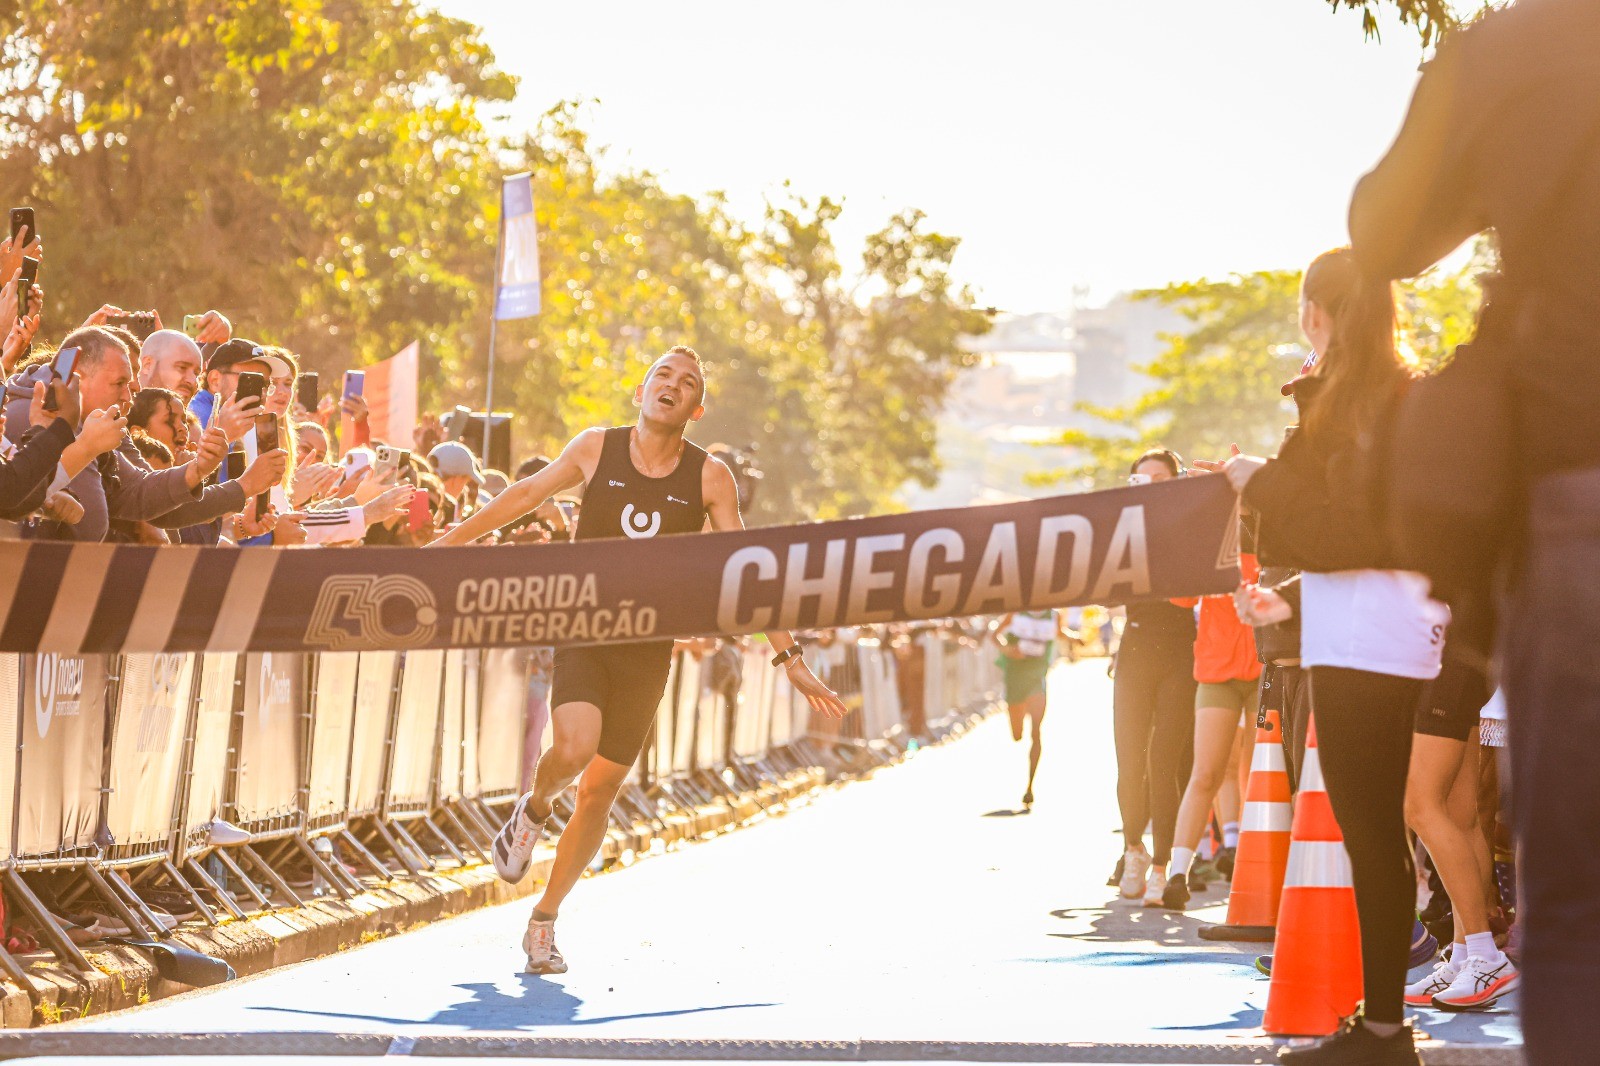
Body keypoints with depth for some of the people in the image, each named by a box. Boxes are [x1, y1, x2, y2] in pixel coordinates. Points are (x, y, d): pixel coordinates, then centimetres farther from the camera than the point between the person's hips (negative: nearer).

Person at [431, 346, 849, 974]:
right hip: (582, 631, -1)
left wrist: (788, 658, -2)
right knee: (574, 748, -27)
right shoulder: (596, 449, 0)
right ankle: (533, 810, 10)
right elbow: (528, 494, 14)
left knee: (600, 791, 4)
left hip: (648, 647, 1)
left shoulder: (709, 479, -1)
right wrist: (448, 541, 17)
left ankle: (544, 921, 20)